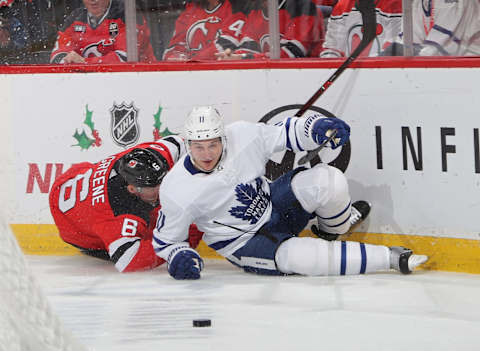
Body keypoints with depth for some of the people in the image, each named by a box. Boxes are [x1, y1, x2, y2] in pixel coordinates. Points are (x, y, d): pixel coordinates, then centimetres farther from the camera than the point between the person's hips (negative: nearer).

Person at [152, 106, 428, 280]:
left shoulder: (243, 136, -16)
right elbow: (165, 240, -7)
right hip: (243, 243, -4)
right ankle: (392, 258, -22)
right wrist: (179, 257, -28)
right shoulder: (177, 192, -21)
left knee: (327, 180, -20)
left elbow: (285, 134, -3)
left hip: (272, 203, 4)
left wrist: (317, 127, -22)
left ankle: (335, 227, 17)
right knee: (297, 257, -33)